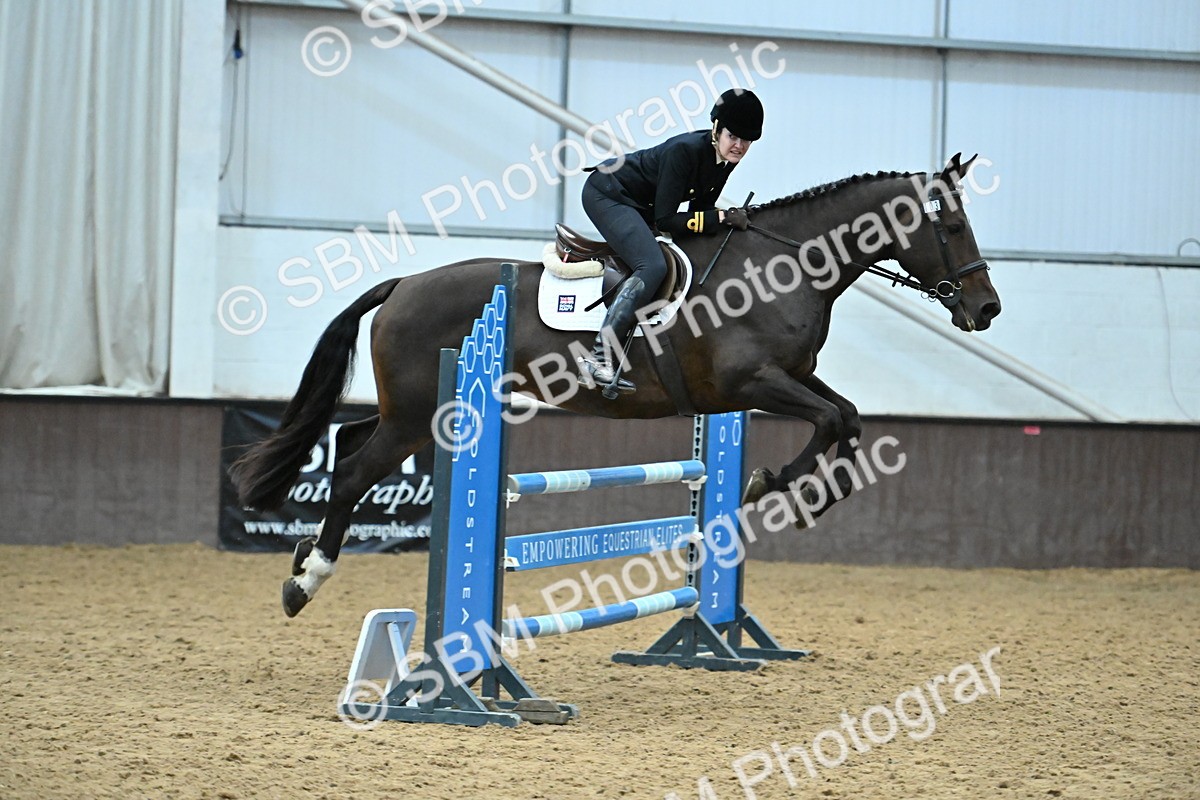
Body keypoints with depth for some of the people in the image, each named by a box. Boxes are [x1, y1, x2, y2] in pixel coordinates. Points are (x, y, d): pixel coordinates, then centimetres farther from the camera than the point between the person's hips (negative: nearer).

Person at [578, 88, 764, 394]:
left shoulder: (726, 161, -4)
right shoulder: (685, 151, -28)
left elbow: (699, 211, 6)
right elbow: (665, 220, -28)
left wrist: (730, 221, -10)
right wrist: (721, 217, -28)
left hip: (639, 206, 10)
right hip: (607, 194, -10)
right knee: (653, 267, -26)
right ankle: (600, 359, -32)